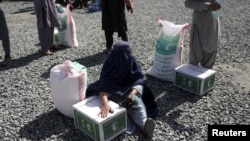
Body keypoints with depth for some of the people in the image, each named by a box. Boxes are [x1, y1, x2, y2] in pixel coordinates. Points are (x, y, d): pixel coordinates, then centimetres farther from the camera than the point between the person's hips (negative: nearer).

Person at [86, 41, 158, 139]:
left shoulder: (133, 63, -13)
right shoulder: (109, 65, -21)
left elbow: (139, 82, -18)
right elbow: (103, 86, -33)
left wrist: (132, 94, -40)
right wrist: (105, 104, -52)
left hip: (130, 90, 0)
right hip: (114, 93, 0)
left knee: (137, 103, -34)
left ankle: (144, 123, -57)